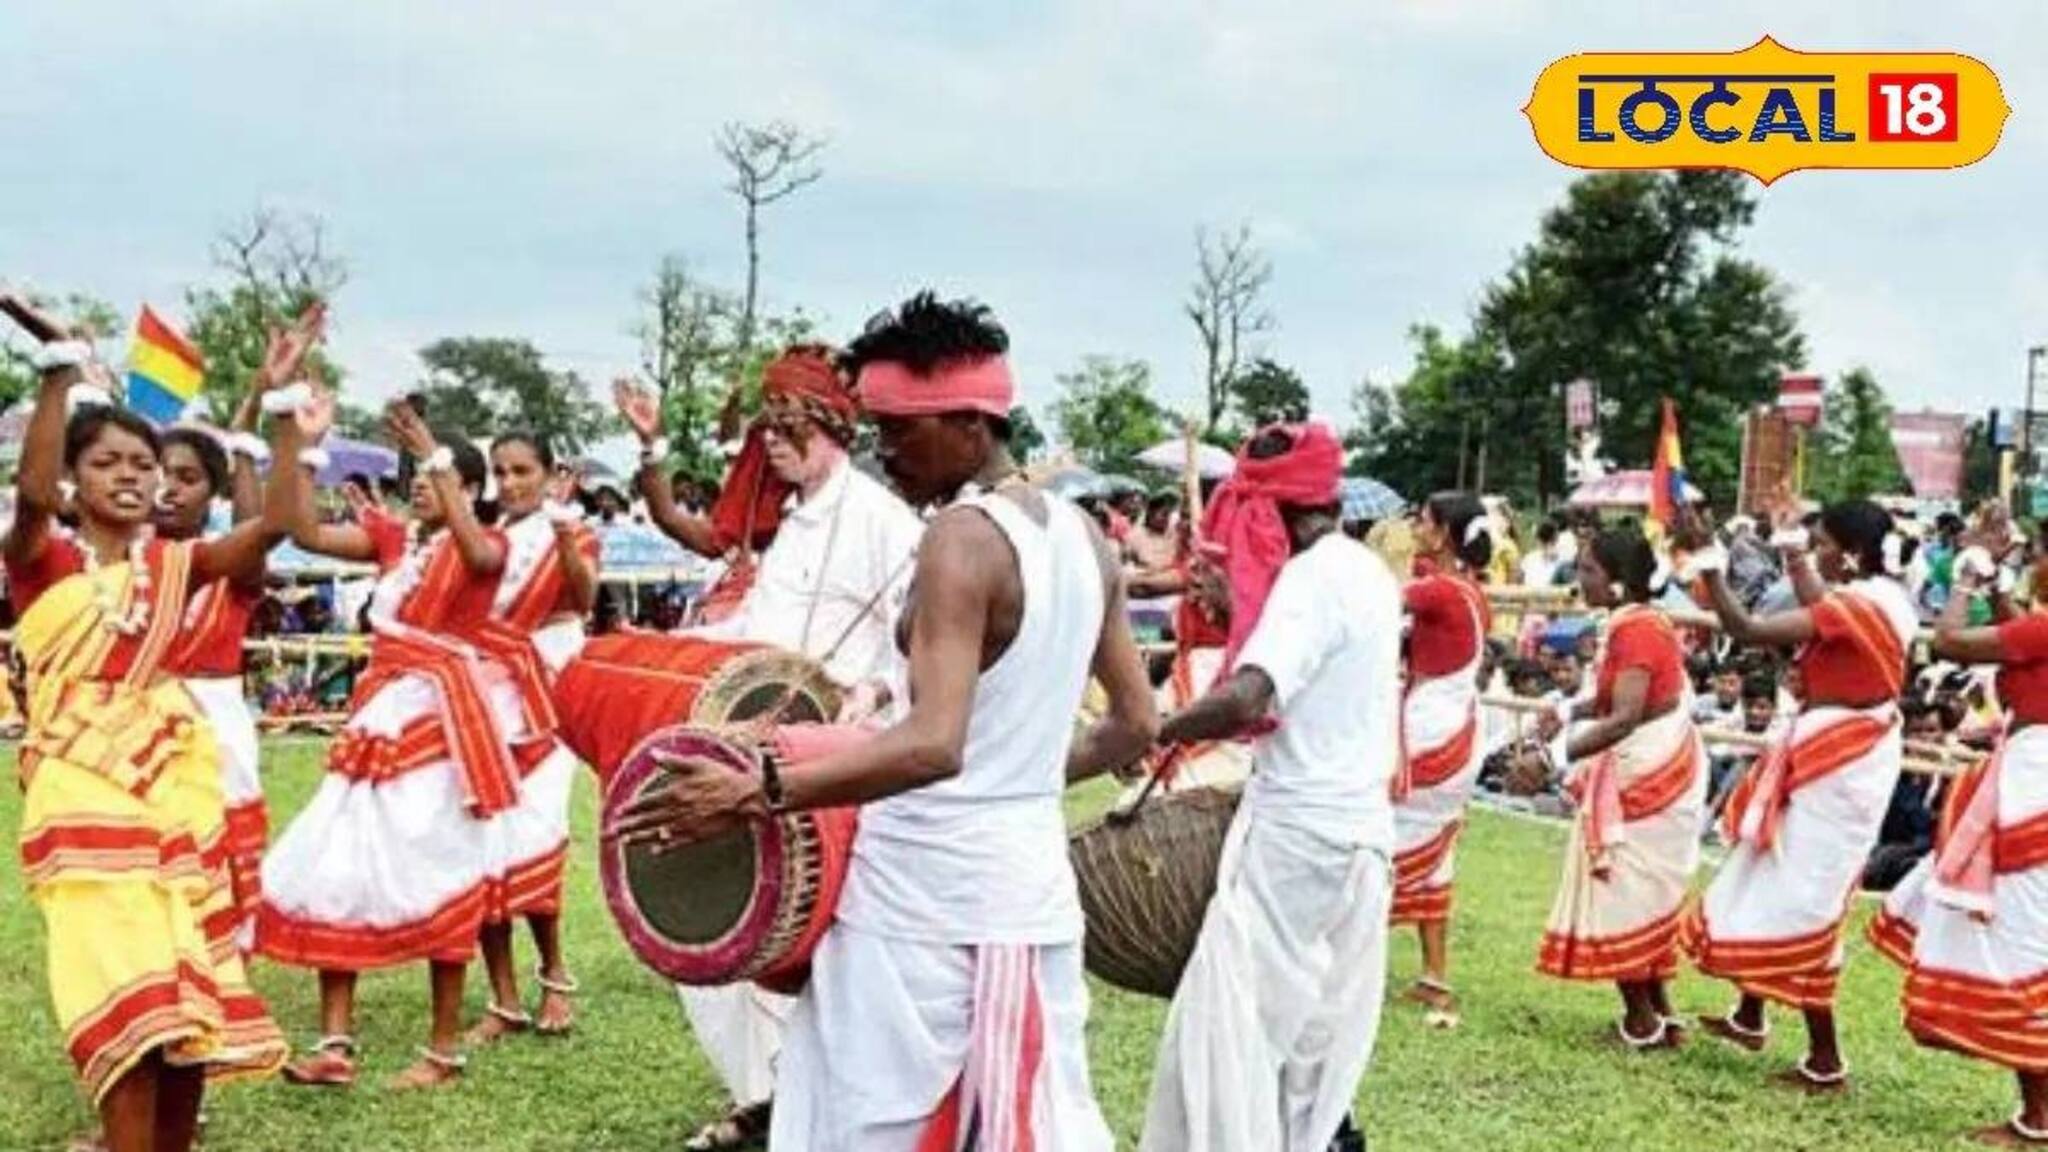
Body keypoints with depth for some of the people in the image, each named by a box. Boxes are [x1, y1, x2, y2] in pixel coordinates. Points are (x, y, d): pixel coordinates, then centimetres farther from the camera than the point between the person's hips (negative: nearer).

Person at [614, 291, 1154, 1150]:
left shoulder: (962, 535, -15)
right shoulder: (1082, 537, 9)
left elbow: (934, 746, -27)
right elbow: (1137, 726, 15)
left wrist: (758, 794, -29)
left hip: (929, 898, -8)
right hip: (1032, 890, 8)